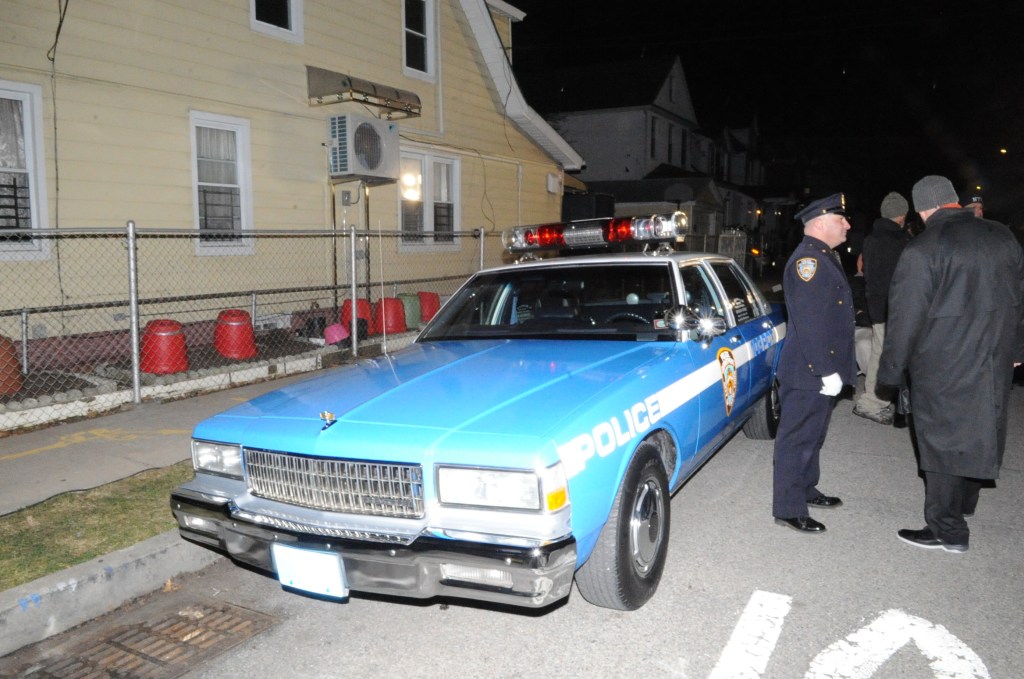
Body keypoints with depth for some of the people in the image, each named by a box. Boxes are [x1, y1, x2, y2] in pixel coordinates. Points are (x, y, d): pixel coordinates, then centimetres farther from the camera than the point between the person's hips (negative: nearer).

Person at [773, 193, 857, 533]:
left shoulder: (826, 257, 15)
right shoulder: (807, 259, -19)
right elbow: (809, 324, -25)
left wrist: (838, 367, 22)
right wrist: (827, 372, -24)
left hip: (824, 369, 10)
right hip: (808, 373, -10)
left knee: (812, 435, 21)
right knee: (798, 438, -2)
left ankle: (806, 490, 36)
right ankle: (788, 509, 6)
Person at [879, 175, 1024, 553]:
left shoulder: (921, 252, -16)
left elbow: (905, 319, -16)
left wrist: (891, 370, -6)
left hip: (943, 369, -7)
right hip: (994, 366, 7)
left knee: (943, 443, 3)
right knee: (976, 432, 21)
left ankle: (947, 531, 10)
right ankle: (964, 503, 40)